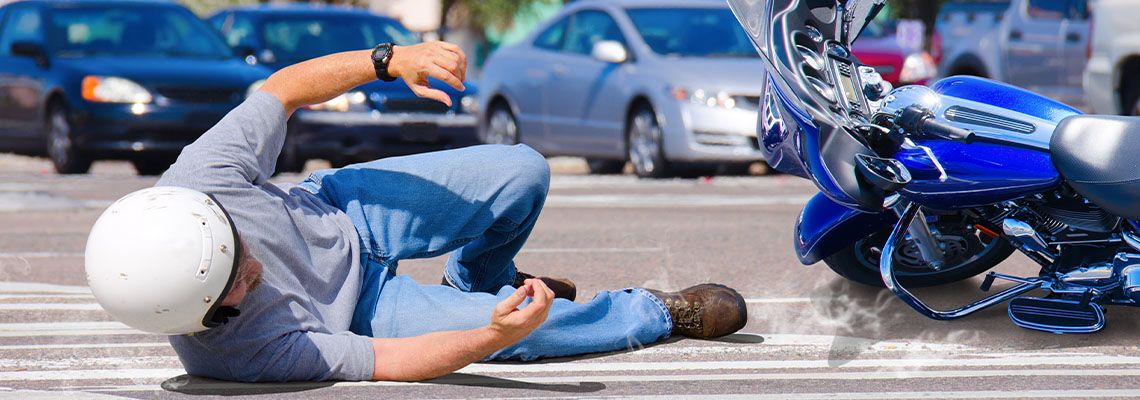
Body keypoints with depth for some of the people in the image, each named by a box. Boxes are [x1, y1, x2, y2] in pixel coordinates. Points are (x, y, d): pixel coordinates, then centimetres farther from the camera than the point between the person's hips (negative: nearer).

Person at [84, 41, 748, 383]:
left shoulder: (196, 185, -36)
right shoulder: (239, 351, -42)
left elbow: (283, 90, -18)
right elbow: (389, 362, -33)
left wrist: (389, 60, -27)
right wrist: (494, 337, -45)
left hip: (338, 212, 4)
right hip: (357, 314, -4)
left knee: (523, 173, 1)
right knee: (522, 330, -12)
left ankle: (480, 284, 38)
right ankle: (657, 313, 23)